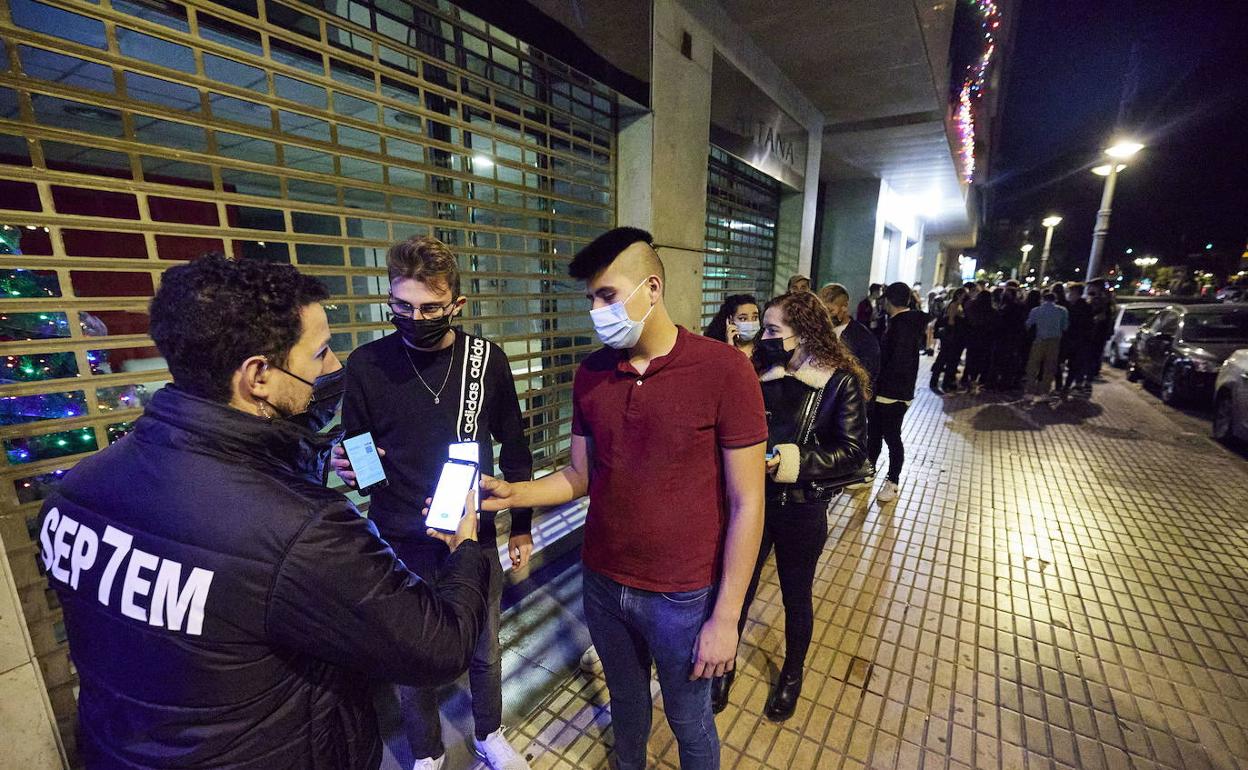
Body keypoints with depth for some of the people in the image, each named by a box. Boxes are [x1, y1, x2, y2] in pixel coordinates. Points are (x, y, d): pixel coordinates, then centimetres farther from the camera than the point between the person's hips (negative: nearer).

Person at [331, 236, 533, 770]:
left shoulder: (487, 359, -8)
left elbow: (514, 448, 1)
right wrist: (347, 466, -20)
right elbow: (356, 455, 4)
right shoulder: (367, 364, -9)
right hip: (399, 544, 0)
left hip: (474, 536, 1)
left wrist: (522, 526, 4)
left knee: (484, 650, 20)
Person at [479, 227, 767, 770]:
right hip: (602, 583, 5)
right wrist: (513, 493, -13)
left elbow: (746, 503, -15)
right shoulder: (591, 374, -3)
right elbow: (581, 475, 4)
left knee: (688, 721, 22)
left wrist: (726, 617, -12)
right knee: (625, 700, 29)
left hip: (682, 599, -4)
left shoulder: (723, 370, -18)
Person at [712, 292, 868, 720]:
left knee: (796, 596, 20)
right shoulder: (759, 373, -4)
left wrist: (800, 462, -23)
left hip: (801, 511, -2)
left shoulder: (841, 382, -11)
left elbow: (854, 451, -12)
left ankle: (792, 675, 48)